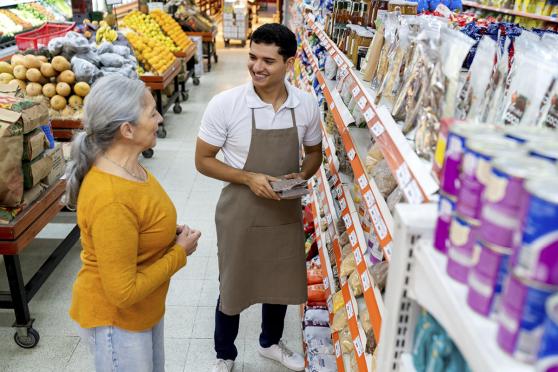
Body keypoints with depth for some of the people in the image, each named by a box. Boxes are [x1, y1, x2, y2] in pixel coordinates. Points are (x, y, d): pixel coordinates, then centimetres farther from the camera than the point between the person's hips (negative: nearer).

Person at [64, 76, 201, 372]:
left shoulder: (127, 167, -5)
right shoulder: (110, 199, -34)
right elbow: (123, 292, -29)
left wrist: (170, 234, -5)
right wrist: (180, 252, -19)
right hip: (116, 319, -8)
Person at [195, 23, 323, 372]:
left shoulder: (307, 105, -8)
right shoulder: (224, 104, -18)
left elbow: (314, 152, 8)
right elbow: (203, 160, -10)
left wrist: (302, 176, -14)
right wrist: (249, 178, -23)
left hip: (286, 212, 4)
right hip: (240, 214, -3)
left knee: (282, 282, 22)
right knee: (233, 288, 14)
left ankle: (271, 342, 51)